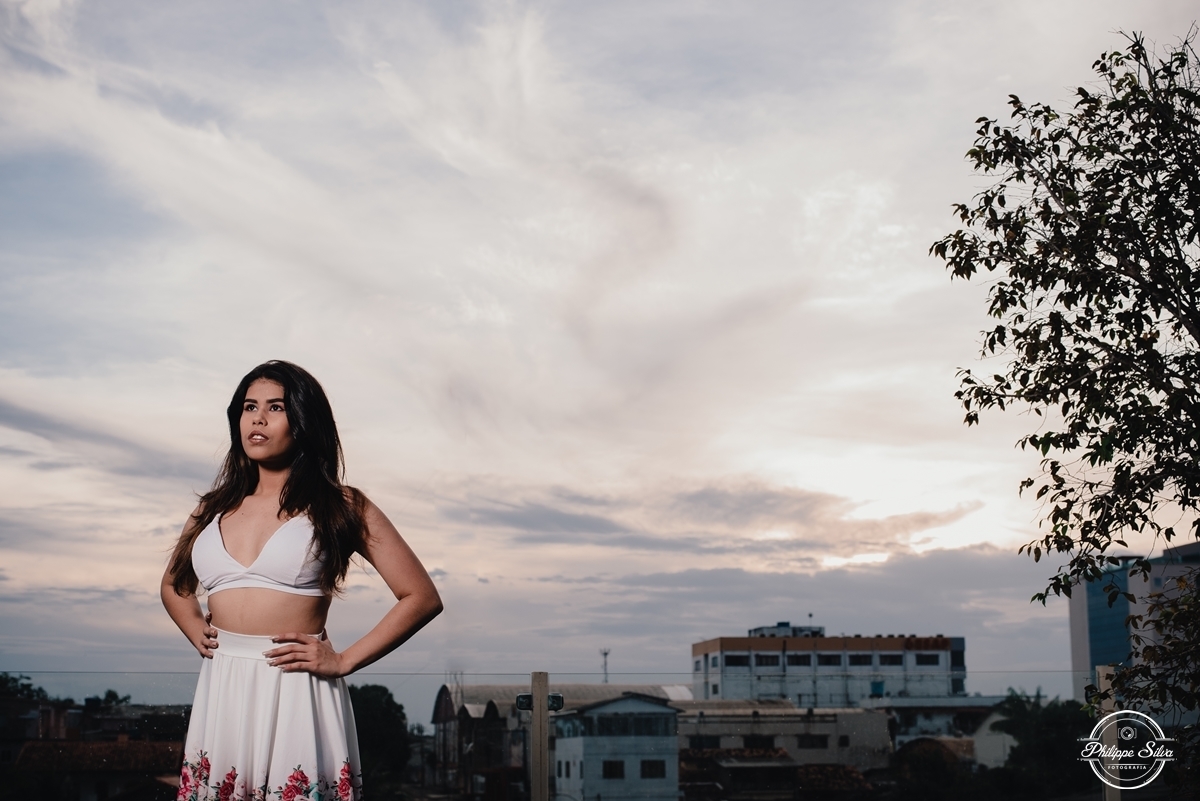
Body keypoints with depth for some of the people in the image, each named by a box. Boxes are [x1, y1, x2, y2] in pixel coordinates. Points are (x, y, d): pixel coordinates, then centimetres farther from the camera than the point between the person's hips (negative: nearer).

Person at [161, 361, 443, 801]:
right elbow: (173, 585, 31)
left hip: (296, 696, -4)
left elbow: (422, 597, -3)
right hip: (220, 695, 4)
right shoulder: (216, 508, 13)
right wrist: (197, 633, 11)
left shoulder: (339, 507, 0)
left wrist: (343, 661, -7)